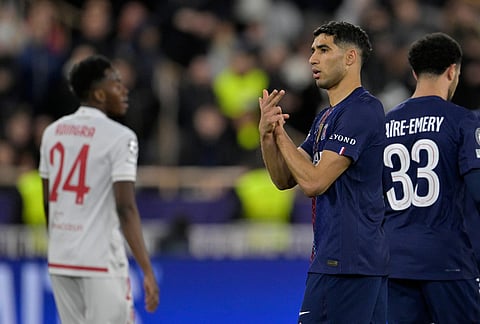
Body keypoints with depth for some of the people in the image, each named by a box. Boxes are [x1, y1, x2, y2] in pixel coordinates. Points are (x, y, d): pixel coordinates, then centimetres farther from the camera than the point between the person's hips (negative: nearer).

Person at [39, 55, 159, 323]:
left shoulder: (53, 132, 9)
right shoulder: (120, 137, -11)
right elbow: (125, 208, -18)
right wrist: (147, 271, -18)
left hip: (60, 260, 7)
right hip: (101, 261, -7)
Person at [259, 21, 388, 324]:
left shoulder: (362, 110, -13)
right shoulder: (327, 116, 19)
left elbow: (313, 181, -18)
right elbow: (284, 179, 17)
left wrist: (280, 133, -5)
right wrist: (267, 135, -1)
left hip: (344, 261, -10)